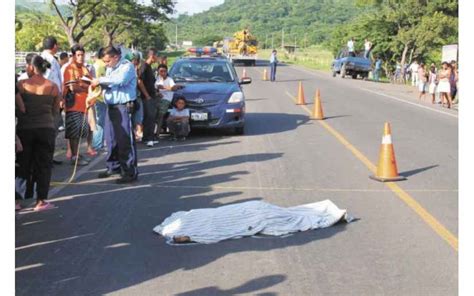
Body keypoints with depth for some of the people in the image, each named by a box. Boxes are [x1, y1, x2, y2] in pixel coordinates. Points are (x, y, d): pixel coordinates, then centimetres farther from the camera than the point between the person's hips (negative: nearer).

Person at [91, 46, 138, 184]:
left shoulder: (127, 66, -8)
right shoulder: (110, 68, 19)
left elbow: (120, 80, -26)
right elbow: (108, 84, 18)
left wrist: (100, 80, -19)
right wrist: (98, 83, -3)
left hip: (124, 107, -8)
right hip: (111, 107, 8)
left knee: (125, 140, -9)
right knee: (111, 139, 12)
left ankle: (130, 172, -5)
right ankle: (113, 167, 25)